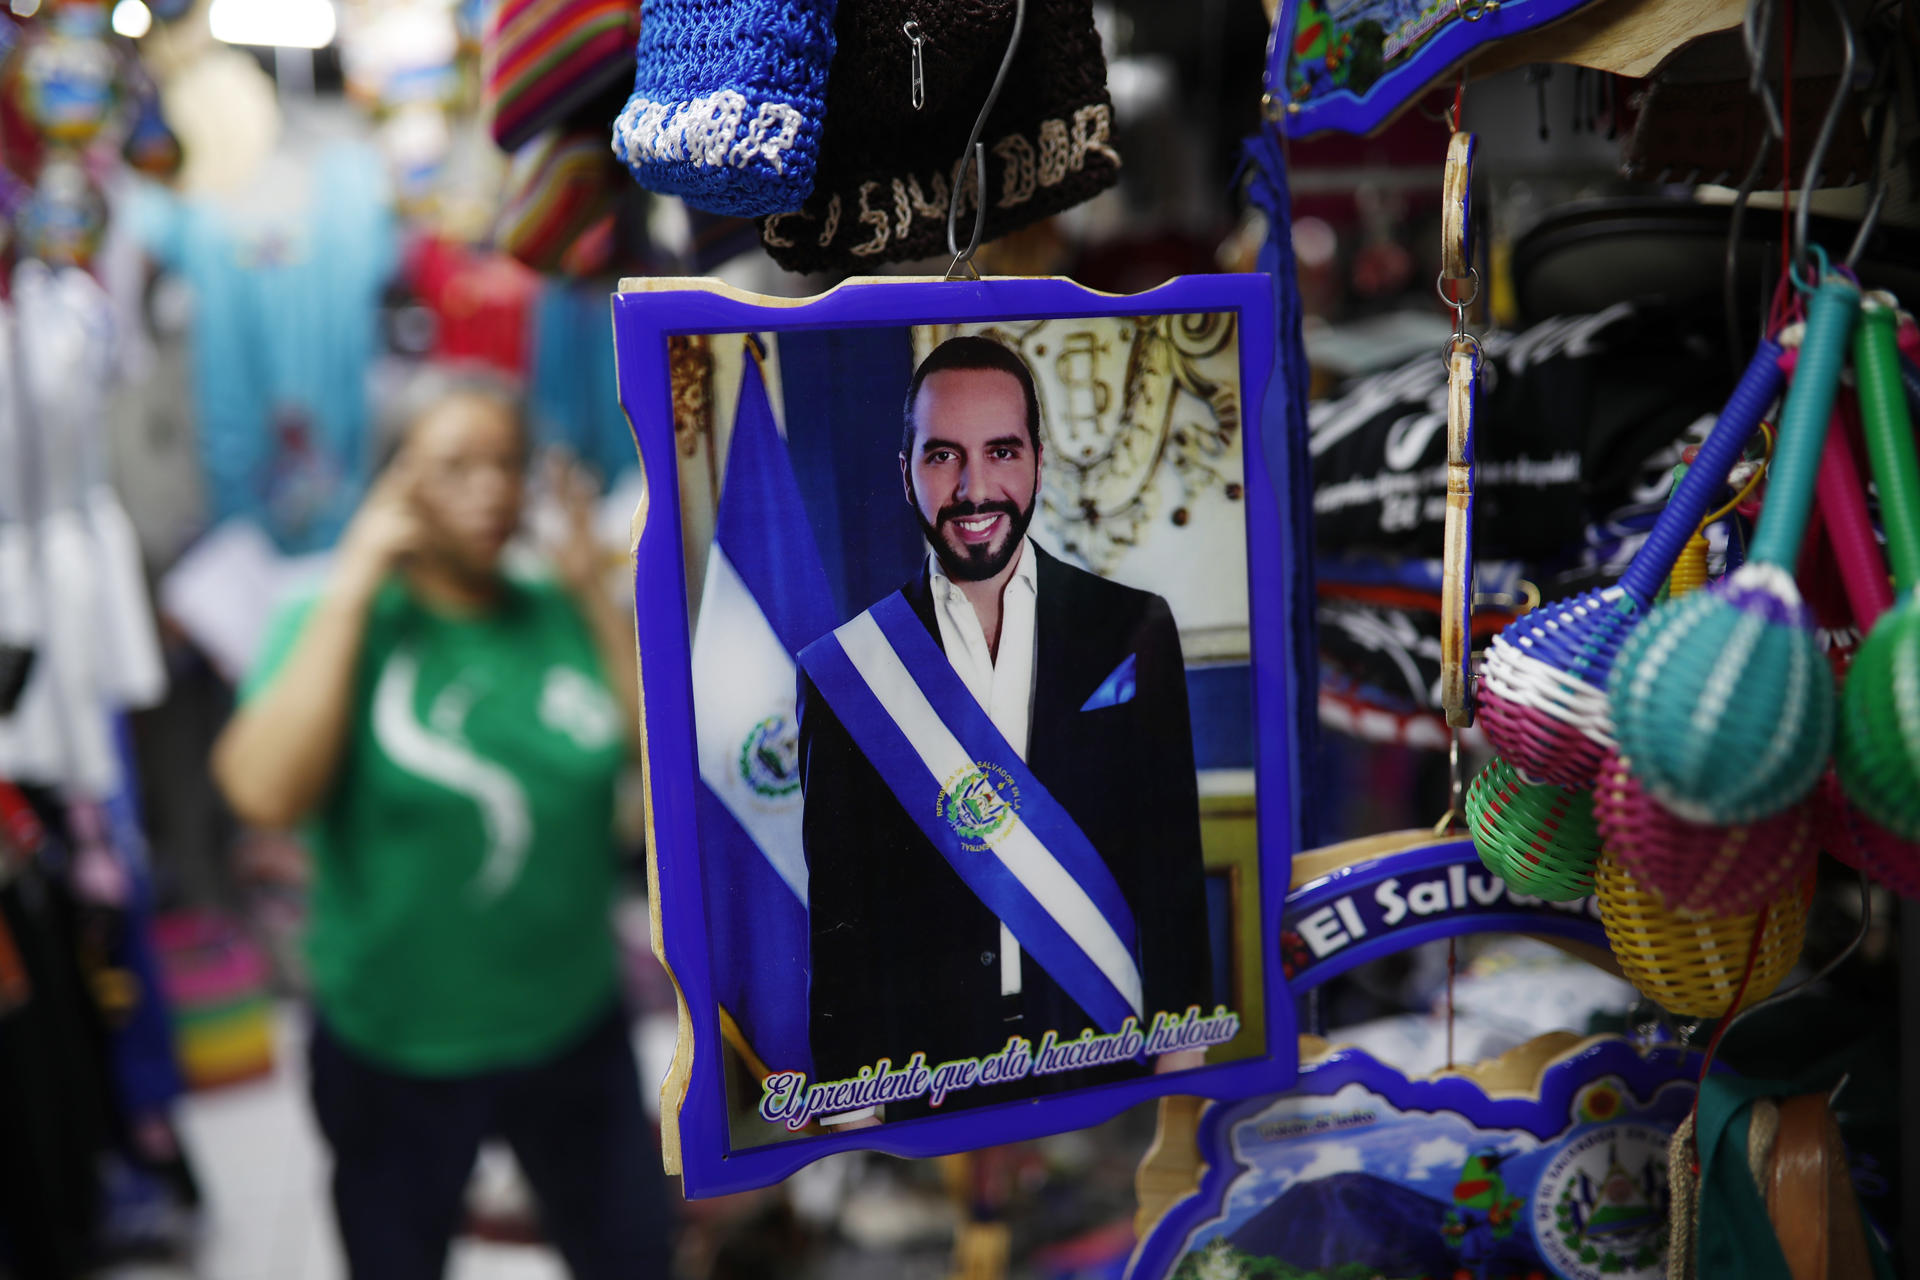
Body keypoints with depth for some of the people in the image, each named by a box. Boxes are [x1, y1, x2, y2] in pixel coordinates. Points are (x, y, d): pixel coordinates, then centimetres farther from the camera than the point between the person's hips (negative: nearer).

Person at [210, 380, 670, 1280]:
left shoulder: (563, 617, -1)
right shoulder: (332, 621, -10)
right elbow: (266, 793, -26)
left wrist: (595, 592, -10)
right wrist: (351, 589, -21)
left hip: (575, 1032, 3)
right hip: (394, 1053, -2)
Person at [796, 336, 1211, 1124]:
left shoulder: (1134, 631, 0)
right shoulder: (843, 672, -3)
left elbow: (1173, 859, 2)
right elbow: (838, 916, -1)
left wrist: (1180, 1051, -2)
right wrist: (852, 1113, -3)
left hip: (1111, 1059, 1)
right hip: (927, 1089, -1)